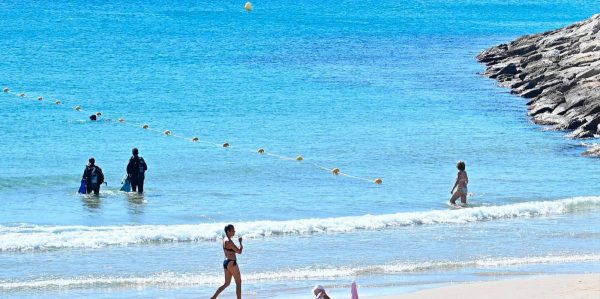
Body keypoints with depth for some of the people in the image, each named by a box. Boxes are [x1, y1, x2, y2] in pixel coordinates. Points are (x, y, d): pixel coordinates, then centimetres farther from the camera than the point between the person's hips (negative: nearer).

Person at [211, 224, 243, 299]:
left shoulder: (224, 240, 10)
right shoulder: (229, 241, -19)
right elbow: (239, 251, -17)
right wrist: (240, 242, -6)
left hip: (226, 262, 9)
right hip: (231, 263, -9)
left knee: (226, 283, 14)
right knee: (238, 282, 4)